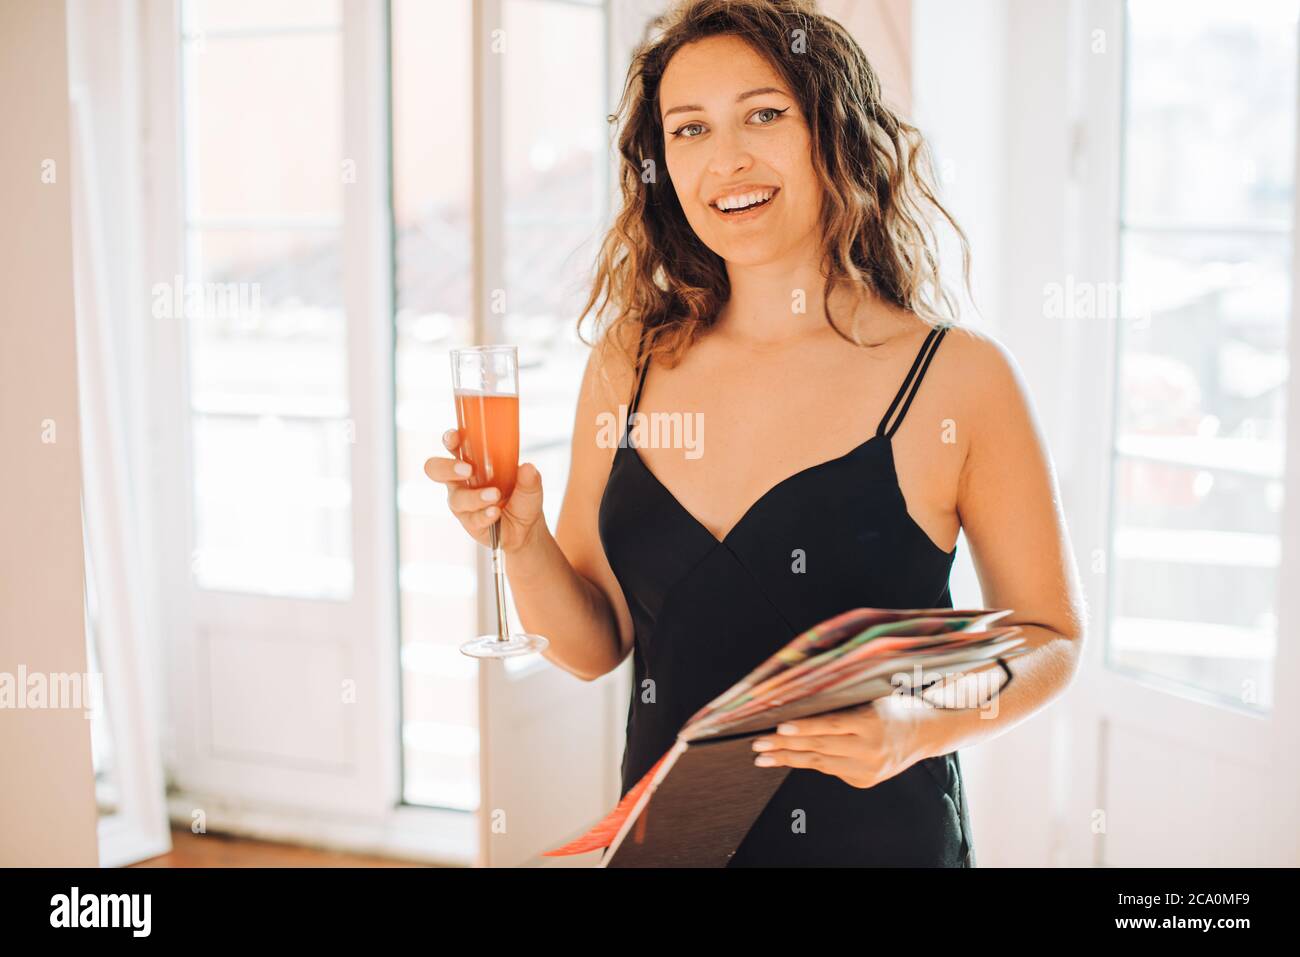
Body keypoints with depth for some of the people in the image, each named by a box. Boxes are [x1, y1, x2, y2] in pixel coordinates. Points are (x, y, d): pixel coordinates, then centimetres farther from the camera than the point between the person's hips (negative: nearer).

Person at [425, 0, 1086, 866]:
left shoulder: (959, 377, -13)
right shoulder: (627, 366, -2)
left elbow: (1049, 637, -4)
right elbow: (595, 647, 3)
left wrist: (921, 727, -20)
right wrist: (521, 535, -14)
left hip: (878, 837, -3)